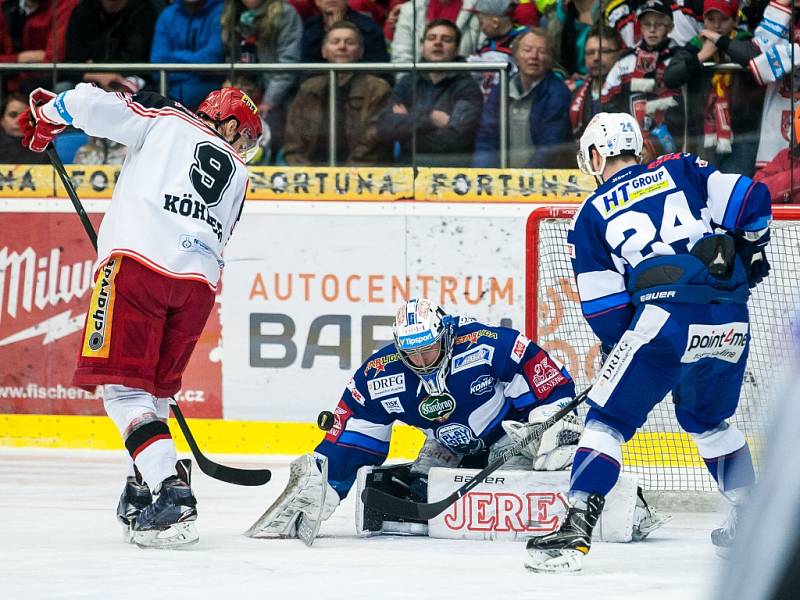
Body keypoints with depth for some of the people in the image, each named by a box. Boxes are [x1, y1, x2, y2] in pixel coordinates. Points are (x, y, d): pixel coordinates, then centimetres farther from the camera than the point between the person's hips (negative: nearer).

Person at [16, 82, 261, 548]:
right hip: (199, 282, 4)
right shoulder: (237, 175, 25)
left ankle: (172, 493, -20)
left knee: (124, 385, -6)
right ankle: (144, 491, 24)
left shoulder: (166, 120, 16)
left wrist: (46, 115, 22)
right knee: (154, 387, 22)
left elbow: (95, 105, 4)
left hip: (138, 259, -4)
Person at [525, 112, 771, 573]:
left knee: (608, 419, 4)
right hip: (731, 324, 4)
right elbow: (751, 201, 6)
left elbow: (603, 307, 9)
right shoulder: (682, 171, 18)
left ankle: (576, 530, -9)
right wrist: (750, 251, 25)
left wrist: (620, 344, 25)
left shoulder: (593, 214, 12)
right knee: (709, 420, 28)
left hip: (666, 318, -4)